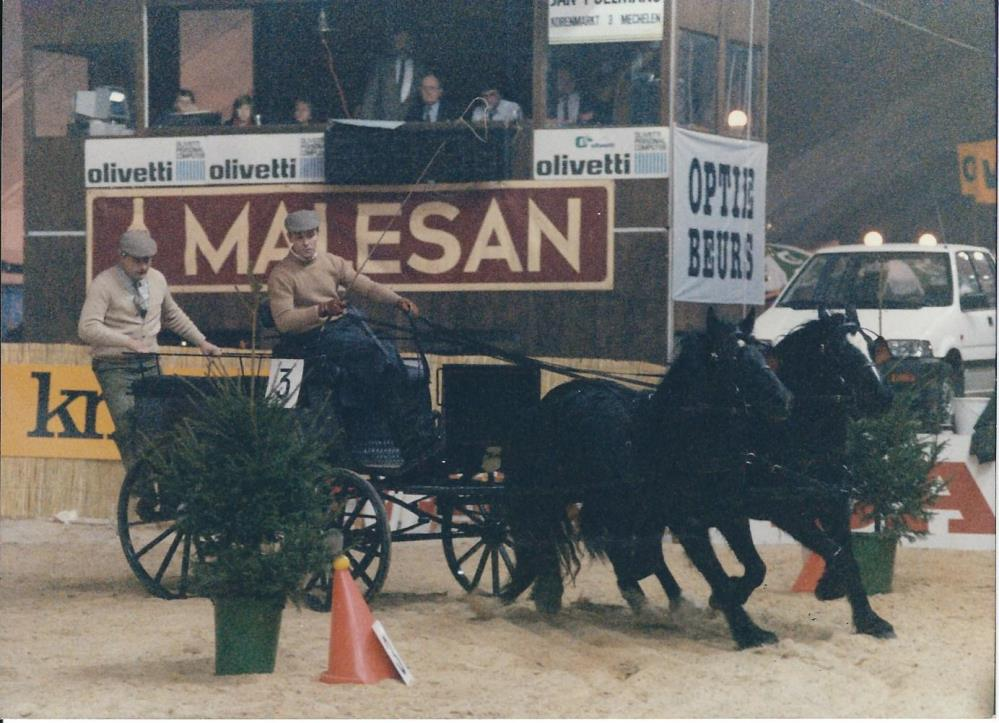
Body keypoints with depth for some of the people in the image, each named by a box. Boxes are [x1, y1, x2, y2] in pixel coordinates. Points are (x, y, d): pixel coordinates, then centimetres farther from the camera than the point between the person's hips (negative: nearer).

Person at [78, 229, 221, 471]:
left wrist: (201, 342, 22)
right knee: (129, 428, -16)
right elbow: (87, 328, -20)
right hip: (115, 367, -5)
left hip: (149, 365, 6)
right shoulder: (103, 284, -10)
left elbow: (173, 316, 27)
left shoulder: (157, 279, 10)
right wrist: (127, 342, -29)